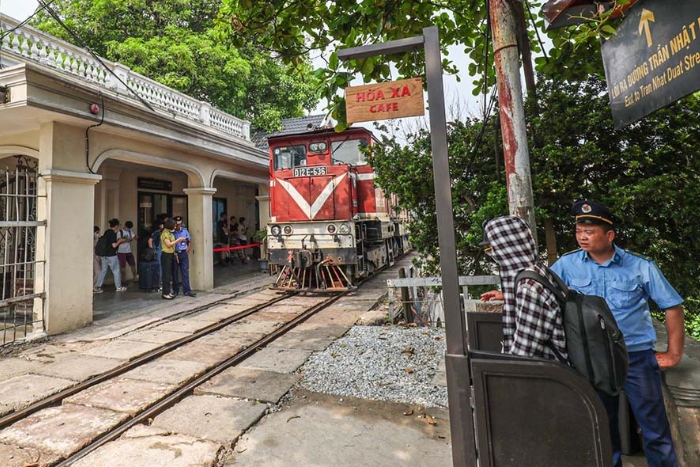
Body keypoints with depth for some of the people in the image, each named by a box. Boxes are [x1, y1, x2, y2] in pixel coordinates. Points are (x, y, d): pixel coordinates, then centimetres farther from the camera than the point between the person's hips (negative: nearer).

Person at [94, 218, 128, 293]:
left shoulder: (106, 232, 9)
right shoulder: (113, 233, -17)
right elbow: (114, 245, -20)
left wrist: (117, 241, 20)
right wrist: (119, 241, -4)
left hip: (104, 255, 8)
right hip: (111, 255, -8)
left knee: (103, 271, 12)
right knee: (116, 271, 6)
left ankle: (96, 287, 8)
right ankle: (119, 287, 16)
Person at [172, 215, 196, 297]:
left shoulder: (184, 230, 4)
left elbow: (189, 240, 18)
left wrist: (188, 248, 7)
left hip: (184, 253, 2)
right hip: (174, 254, -2)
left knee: (185, 272, 2)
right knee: (175, 273, 8)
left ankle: (187, 290, 6)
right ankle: (175, 290, 21)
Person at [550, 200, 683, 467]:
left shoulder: (640, 267, -7)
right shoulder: (568, 264, -5)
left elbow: (672, 306, 0)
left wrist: (674, 353, -1)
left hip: (637, 357, -1)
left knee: (655, 429, 10)